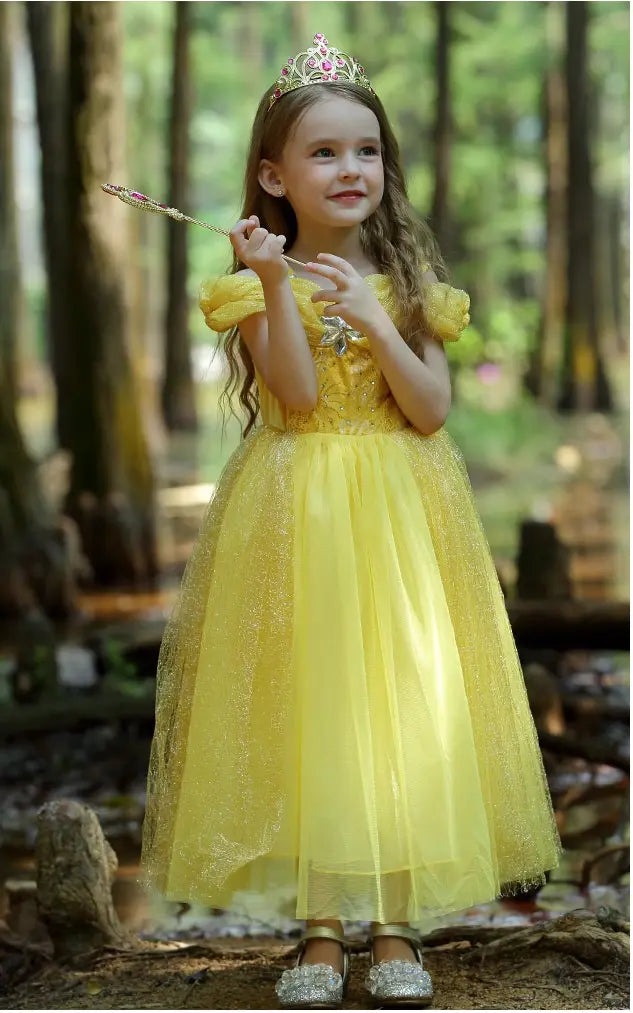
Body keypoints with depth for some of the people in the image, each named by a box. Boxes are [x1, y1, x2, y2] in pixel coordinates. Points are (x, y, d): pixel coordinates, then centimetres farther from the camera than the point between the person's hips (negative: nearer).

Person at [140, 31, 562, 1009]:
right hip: (299, 515, -1)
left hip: (400, 522, 2)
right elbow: (297, 398, -14)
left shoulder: (408, 281, 5)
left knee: (402, 705, 0)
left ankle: (397, 927, 11)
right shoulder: (257, 284, 0)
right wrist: (276, 284, -21)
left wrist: (370, 317, -15)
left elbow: (432, 410, -5)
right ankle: (323, 931, 10)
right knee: (308, 707, 0)